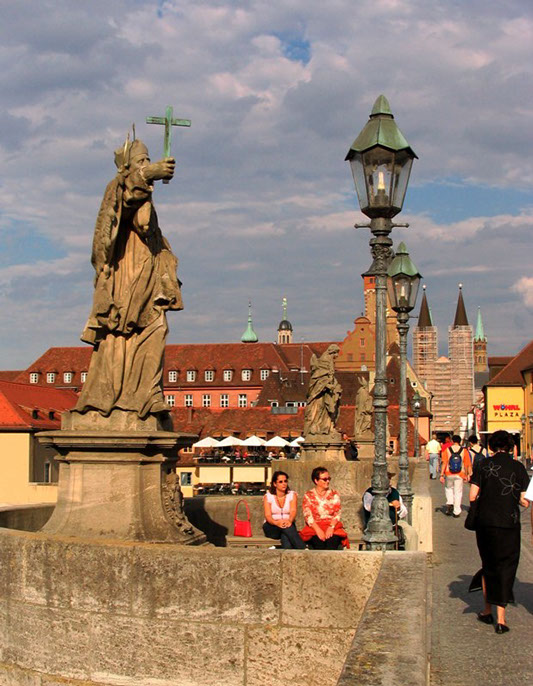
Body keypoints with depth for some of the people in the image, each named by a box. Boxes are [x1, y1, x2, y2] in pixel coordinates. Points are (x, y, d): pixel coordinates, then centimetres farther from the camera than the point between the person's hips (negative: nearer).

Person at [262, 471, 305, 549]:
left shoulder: (292, 495, 8)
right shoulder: (268, 496, 3)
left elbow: (293, 511, -11)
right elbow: (268, 516, -11)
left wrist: (289, 521, -37)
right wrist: (276, 522, -36)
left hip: (288, 525, 1)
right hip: (271, 528, -1)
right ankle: (302, 549, -48)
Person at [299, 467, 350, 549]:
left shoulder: (334, 495, 15)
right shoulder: (308, 496, 9)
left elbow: (337, 514, 4)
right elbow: (307, 516, -3)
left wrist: (331, 527, -16)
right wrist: (318, 530, -19)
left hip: (332, 526, 1)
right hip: (314, 527, -1)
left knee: (333, 539, -33)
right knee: (318, 540, -34)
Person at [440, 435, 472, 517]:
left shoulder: (447, 450, -4)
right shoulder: (464, 451, -3)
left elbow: (444, 463, -8)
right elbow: (468, 465, -3)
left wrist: (442, 475, -5)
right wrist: (468, 475, 8)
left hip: (449, 474, 0)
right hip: (460, 475, 0)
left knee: (448, 488, 25)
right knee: (458, 492, 9)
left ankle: (449, 503, 8)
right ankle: (456, 512, 10)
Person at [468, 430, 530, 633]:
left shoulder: (483, 465, -3)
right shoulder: (518, 467, -2)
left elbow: (472, 496, -6)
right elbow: (524, 501, -3)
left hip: (485, 523, 1)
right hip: (509, 524, -1)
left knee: (488, 565, 19)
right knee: (506, 567, 6)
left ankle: (488, 610, 27)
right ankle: (500, 618, 1)